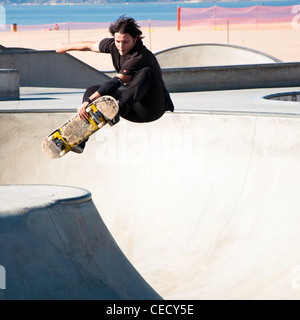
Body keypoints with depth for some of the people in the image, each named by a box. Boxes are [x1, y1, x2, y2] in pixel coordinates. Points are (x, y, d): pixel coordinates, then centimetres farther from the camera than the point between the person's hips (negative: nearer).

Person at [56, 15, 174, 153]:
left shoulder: (140, 57, -26)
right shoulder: (114, 45, -2)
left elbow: (116, 82, -34)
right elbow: (90, 45, 18)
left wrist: (88, 101, -39)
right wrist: (66, 47, 33)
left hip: (154, 107, -8)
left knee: (146, 72, -34)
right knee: (92, 90, 0)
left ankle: (120, 108, -53)